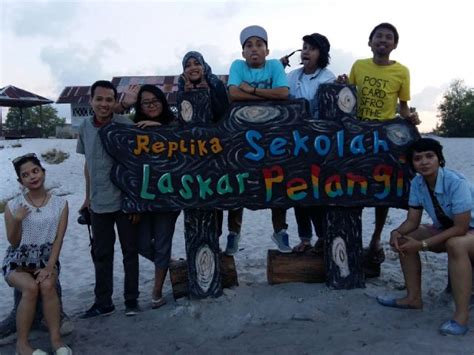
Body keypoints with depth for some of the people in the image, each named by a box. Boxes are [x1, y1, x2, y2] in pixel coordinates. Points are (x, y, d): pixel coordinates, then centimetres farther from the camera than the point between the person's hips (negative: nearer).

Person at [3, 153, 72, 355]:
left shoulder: (60, 204, -1)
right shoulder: (13, 206, -3)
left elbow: (58, 239, -4)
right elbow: (13, 243, 0)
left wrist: (49, 267, -16)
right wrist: (17, 221, -19)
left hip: (46, 259, 1)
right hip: (18, 260, 0)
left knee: (47, 285, -31)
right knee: (31, 287, -30)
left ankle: (56, 339, -19)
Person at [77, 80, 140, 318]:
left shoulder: (126, 126, -11)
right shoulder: (85, 127, 3)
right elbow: (88, 163, 13)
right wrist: (88, 197, 15)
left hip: (124, 202, -4)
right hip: (98, 204, 5)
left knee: (130, 251, 8)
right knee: (101, 254, 14)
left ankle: (131, 300, 22)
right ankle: (103, 302, 27)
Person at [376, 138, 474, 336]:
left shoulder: (456, 183, -29)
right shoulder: (417, 183, -9)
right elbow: (412, 221, -4)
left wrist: (423, 244, -32)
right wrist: (397, 232, -26)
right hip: (446, 230, 7)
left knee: (455, 244, -39)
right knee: (404, 239, -6)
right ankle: (414, 298, 3)